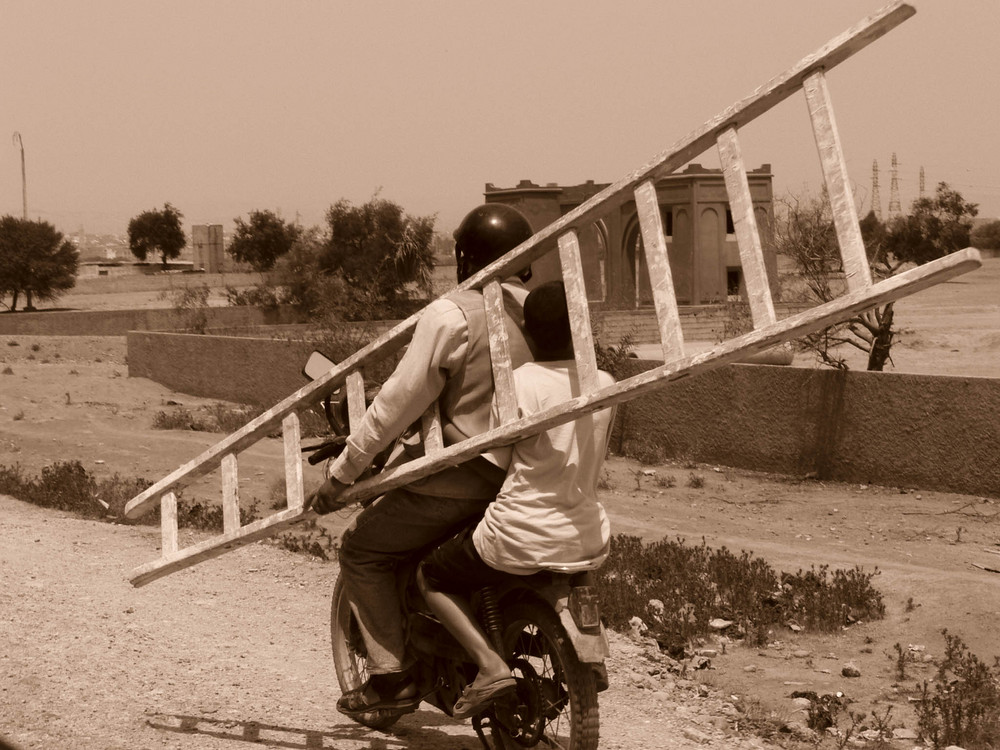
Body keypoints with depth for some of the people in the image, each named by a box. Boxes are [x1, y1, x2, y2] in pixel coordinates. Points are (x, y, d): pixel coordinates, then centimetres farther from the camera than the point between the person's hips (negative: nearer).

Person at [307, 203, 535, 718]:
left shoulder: (449, 315, -16)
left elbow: (399, 403, -16)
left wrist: (341, 473, -9)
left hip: (453, 477, -7)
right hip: (517, 477, 7)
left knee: (362, 552, 8)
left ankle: (392, 677, 4)